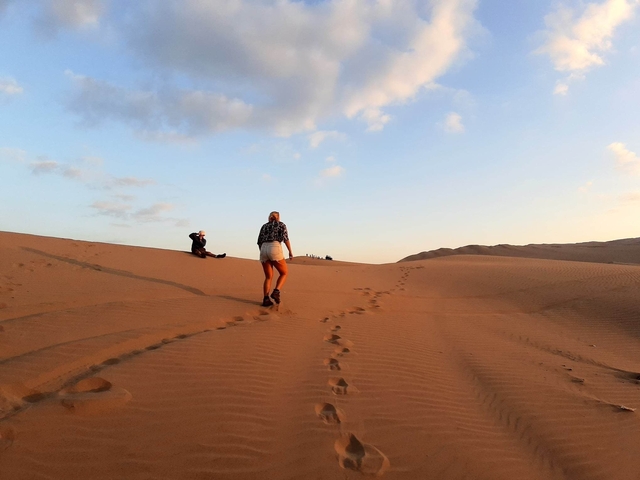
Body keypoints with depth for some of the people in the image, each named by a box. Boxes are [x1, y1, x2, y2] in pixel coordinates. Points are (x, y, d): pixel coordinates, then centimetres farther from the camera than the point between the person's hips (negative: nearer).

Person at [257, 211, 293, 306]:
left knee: (268, 277, 13)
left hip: (264, 251, 4)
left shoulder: (264, 226, 25)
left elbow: (259, 242, 18)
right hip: (275, 251, -4)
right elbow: (285, 237, -2)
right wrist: (290, 251, 0)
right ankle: (276, 292, -7)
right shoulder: (281, 224, 14)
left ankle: (266, 299, -2)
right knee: (284, 273, 14)